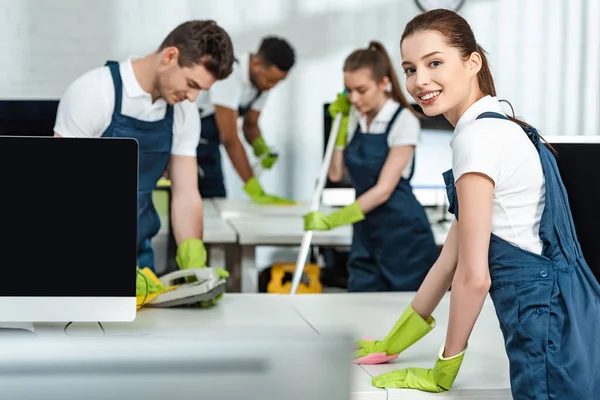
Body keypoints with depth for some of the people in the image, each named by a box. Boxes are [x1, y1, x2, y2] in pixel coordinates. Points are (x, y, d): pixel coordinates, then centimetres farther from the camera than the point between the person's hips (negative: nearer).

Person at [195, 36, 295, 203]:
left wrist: (262, 148, -11)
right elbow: (229, 138, -30)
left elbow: (250, 124, 12)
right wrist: (255, 191, -31)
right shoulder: (229, 75, -28)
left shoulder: (262, 82, -3)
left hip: (209, 145, 8)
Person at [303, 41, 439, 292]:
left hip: (403, 235, -6)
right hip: (367, 236, 6)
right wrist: (340, 121, 3)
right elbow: (336, 173, 10)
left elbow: (383, 189, -19)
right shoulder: (355, 119, 5)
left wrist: (332, 221, -24)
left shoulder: (404, 121, -15)